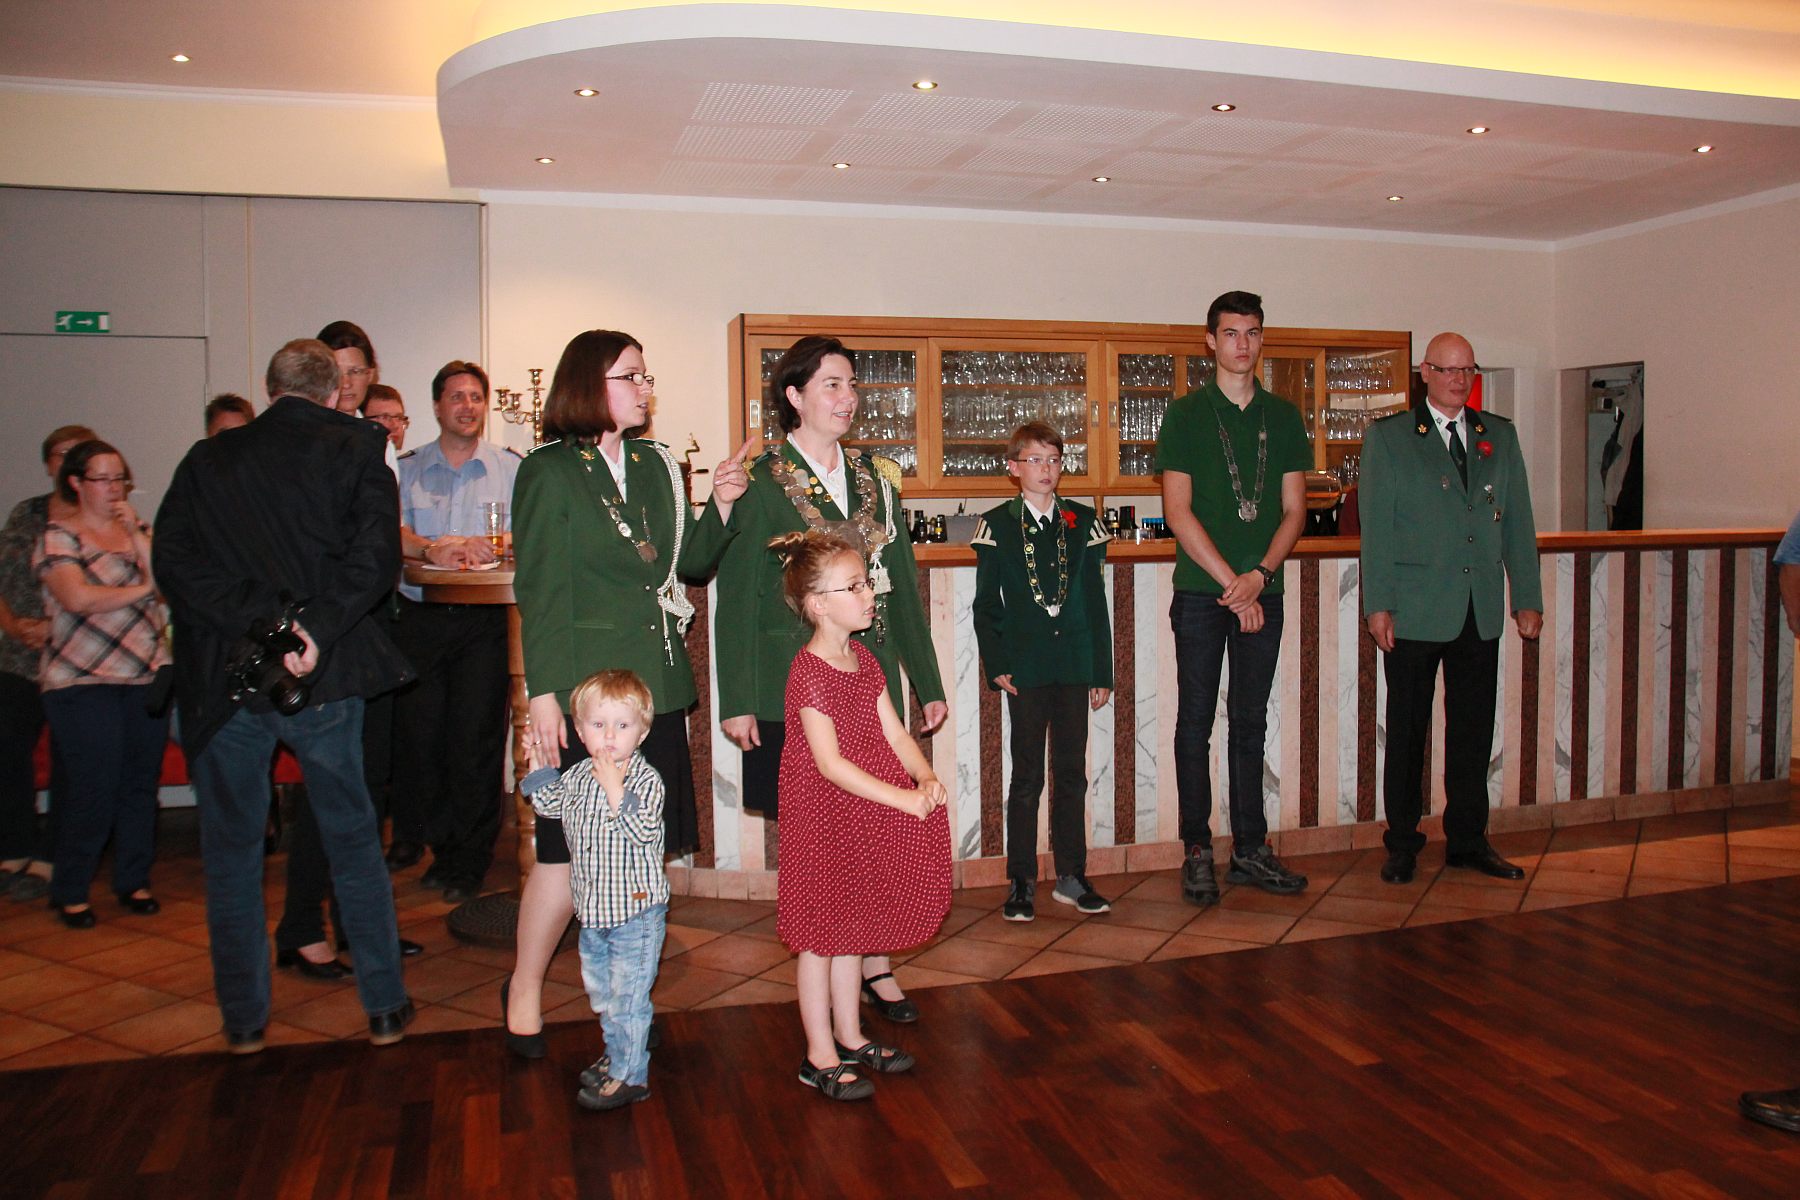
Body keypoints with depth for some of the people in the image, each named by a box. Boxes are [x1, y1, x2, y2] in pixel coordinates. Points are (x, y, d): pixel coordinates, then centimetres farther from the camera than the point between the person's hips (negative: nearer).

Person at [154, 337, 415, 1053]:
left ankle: (244, 1019, 23)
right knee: (353, 841, 13)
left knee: (232, 850, 15)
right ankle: (385, 1007, 19)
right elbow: (376, 554, -14)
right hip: (324, 679, -1)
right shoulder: (355, 449, 1)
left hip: (224, 677, 1)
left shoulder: (207, 458, 7)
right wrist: (317, 631, -17)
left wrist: (256, 619, -14)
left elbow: (173, 557, -7)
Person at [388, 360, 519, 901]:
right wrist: (430, 549, -22)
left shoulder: (511, 467, 9)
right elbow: (393, 531, -2)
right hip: (420, 617, 2)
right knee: (417, 732, 1)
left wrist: (478, 547, -19)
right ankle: (437, 843, 19)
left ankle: (467, 862, 9)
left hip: (485, 619, -1)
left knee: (475, 738, -3)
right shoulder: (407, 468, 12)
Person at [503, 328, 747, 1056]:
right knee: (572, 850, -1)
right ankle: (524, 989, 19)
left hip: (656, 682, 6)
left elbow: (684, 564, 13)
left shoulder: (655, 466, 12)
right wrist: (541, 693, -12)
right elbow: (538, 593, -8)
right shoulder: (550, 473, -4)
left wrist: (720, 505, -2)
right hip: (585, 686, -6)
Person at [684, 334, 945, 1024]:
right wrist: (737, 701, -10)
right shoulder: (761, 483, -3)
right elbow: (735, 599, -5)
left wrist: (928, 681, 13)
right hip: (794, 688, -4)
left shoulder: (874, 479, 13)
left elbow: (901, 587, 15)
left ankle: (872, 964, 17)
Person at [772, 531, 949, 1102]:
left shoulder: (864, 659, 6)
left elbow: (894, 733, 4)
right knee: (821, 932, 4)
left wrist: (926, 777, -15)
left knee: (851, 925, 18)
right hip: (822, 818, -8)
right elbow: (829, 763, -25)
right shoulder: (810, 671, -20)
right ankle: (820, 1056, 17)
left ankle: (850, 1037, 32)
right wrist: (903, 797, -27)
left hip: (862, 819, 8)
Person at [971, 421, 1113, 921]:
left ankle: (1070, 876, 19)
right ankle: (1021, 882, 12)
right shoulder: (997, 525, 2)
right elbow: (986, 604, 2)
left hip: (1074, 666, 2)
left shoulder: (1082, 522, 8)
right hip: (1025, 669, -2)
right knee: (1027, 776, 3)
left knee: (1072, 772, 8)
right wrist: (996, 666, -7)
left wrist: (1102, 672, 5)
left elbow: (1096, 601, 8)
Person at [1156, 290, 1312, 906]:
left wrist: (1260, 574, -9)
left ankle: (1250, 849, 16)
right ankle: (1197, 852, 8)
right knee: (1196, 723, 1)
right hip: (1201, 593, -3)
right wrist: (1232, 584, -11)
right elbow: (1178, 512, -6)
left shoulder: (1284, 417, 11)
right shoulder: (1185, 415, 1)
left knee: (1250, 723, 9)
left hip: (1262, 592, 3)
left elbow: (1293, 509, 8)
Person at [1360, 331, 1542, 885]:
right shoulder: (1388, 436, 2)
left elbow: (1517, 522, 12)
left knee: (1474, 730, 10)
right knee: (1407, 730, 5)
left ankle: (1467, 839, 22)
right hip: (1414, 611, -3)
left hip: (1481, 612, 4)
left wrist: (1528, 598, 8)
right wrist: (1378, 604, -9)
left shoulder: (1500, 436, 13)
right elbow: (1376, 525, -3)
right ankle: (1402, 844, 16)